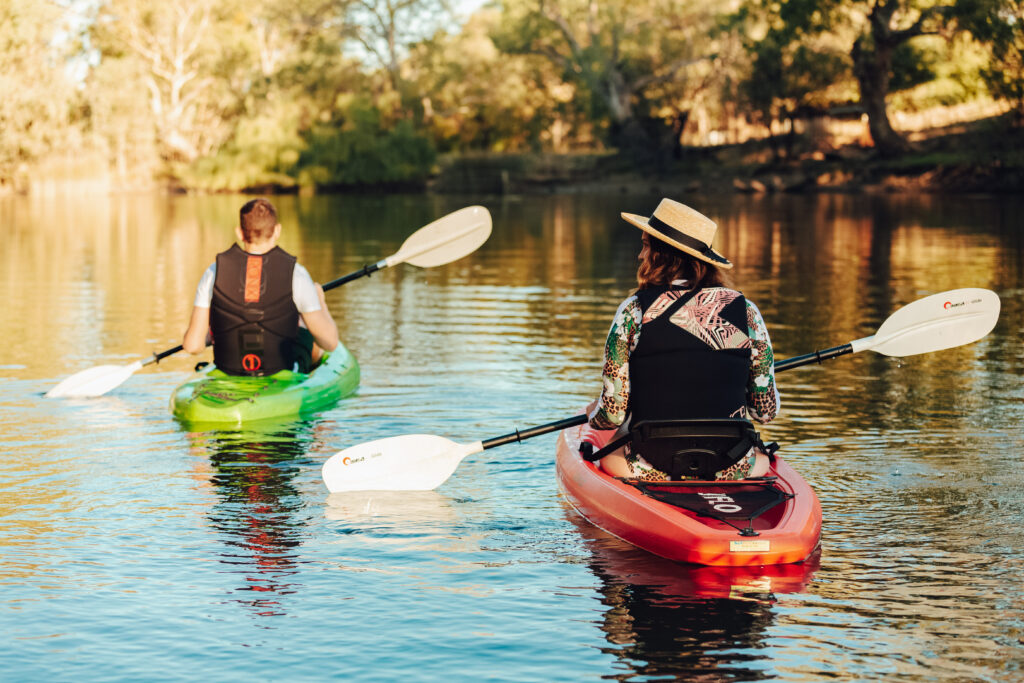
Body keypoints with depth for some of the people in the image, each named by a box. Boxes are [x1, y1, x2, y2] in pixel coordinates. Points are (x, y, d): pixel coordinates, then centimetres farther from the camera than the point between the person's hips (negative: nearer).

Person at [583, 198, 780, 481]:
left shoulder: (634, 311, -7)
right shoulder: (745, 311, -1)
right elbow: (766, 410, 4)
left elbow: (612, 414, -7)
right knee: (761, 453, 38)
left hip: (652, 473, -2)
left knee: (593, 429, 32)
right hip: (732, 473, 2)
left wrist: (593, 412, 17)